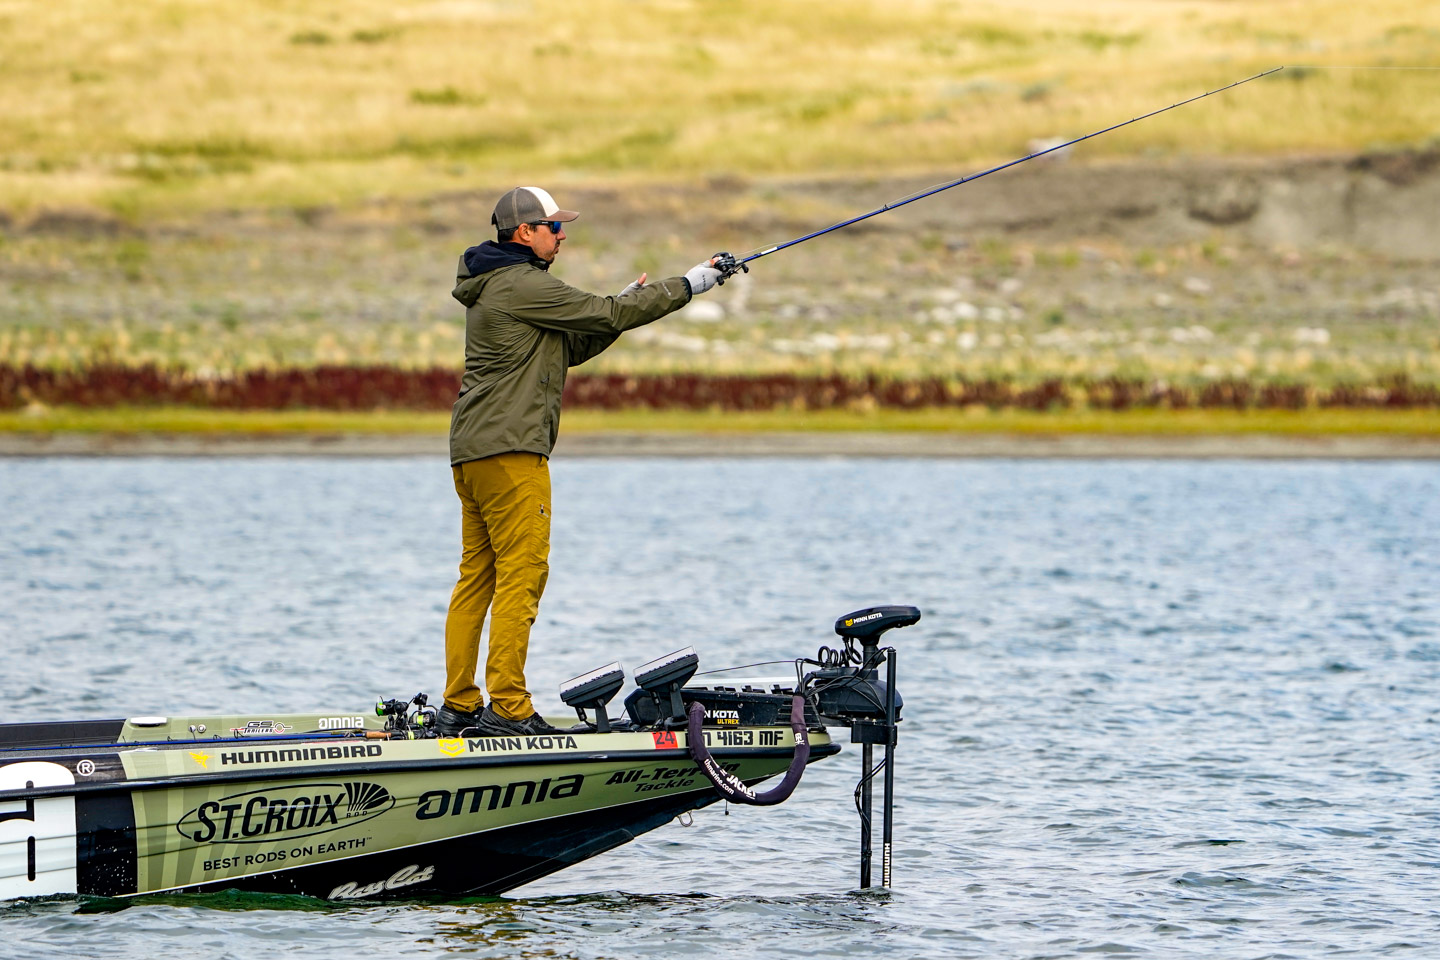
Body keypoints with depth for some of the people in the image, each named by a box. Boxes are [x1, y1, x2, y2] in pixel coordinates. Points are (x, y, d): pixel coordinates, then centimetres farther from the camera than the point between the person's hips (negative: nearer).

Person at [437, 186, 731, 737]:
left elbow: (571, 347, 24)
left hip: (472, 453, 10)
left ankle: (458, 707, 9)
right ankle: (507, 708, -13)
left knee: (476, 577, 9)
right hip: (509, 449, -10)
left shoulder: (493, 287, 22)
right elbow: (606, 316, -9)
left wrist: (620, 309, 13)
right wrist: (686, 287, -1)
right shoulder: (523, 284, -10)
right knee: (521, 573, -10)